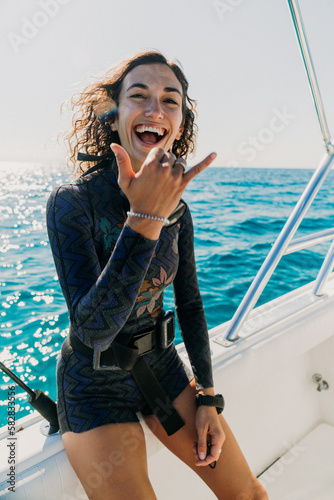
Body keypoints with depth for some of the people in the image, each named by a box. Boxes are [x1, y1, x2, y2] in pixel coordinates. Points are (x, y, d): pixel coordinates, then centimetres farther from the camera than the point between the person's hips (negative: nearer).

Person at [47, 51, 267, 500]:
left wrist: (208, 398, 4)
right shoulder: (72, 202, -20)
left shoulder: (177, 209, -5)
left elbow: (189, 303, 3)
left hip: (161, 364, 5)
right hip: (95, 383, -4)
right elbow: (93, 327, -29)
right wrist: (144, 220, -38)